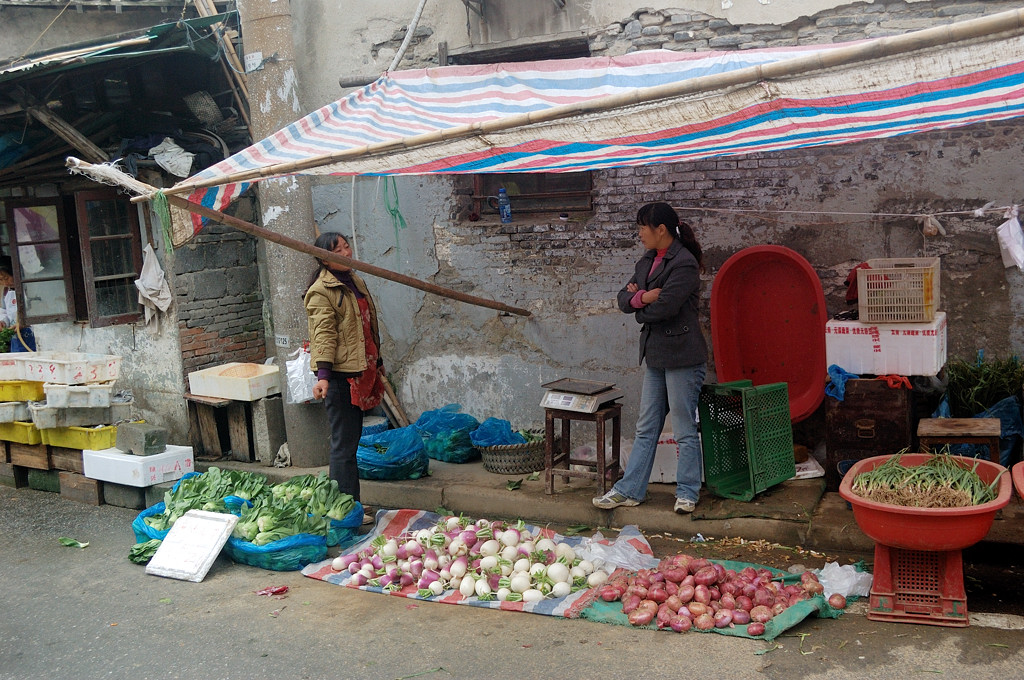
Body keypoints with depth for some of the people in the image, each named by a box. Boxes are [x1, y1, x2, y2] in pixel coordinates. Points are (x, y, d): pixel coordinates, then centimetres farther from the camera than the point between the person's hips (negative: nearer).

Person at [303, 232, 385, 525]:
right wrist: (323, 375, -29)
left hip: (359, 370, 9)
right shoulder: (321, 291, -11)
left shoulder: (354, 281, 17)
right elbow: (324, 334, -20)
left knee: (351, 438, 15)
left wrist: (377, 362, 29)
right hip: (339, 374, -9)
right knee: (344, 443, -6)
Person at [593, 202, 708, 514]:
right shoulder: (648, 261, 13)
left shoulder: (684, 263, -15)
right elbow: (623, 299, 9)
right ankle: (629, 490, 18)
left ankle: (687, 493, 15)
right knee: (646, 428, 12)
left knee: (685, 430, 3)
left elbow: (663, 307, -23)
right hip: (654, 354, 9)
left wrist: (639, 306, -3)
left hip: (682, 356, -9)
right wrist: (642, 297, -13)